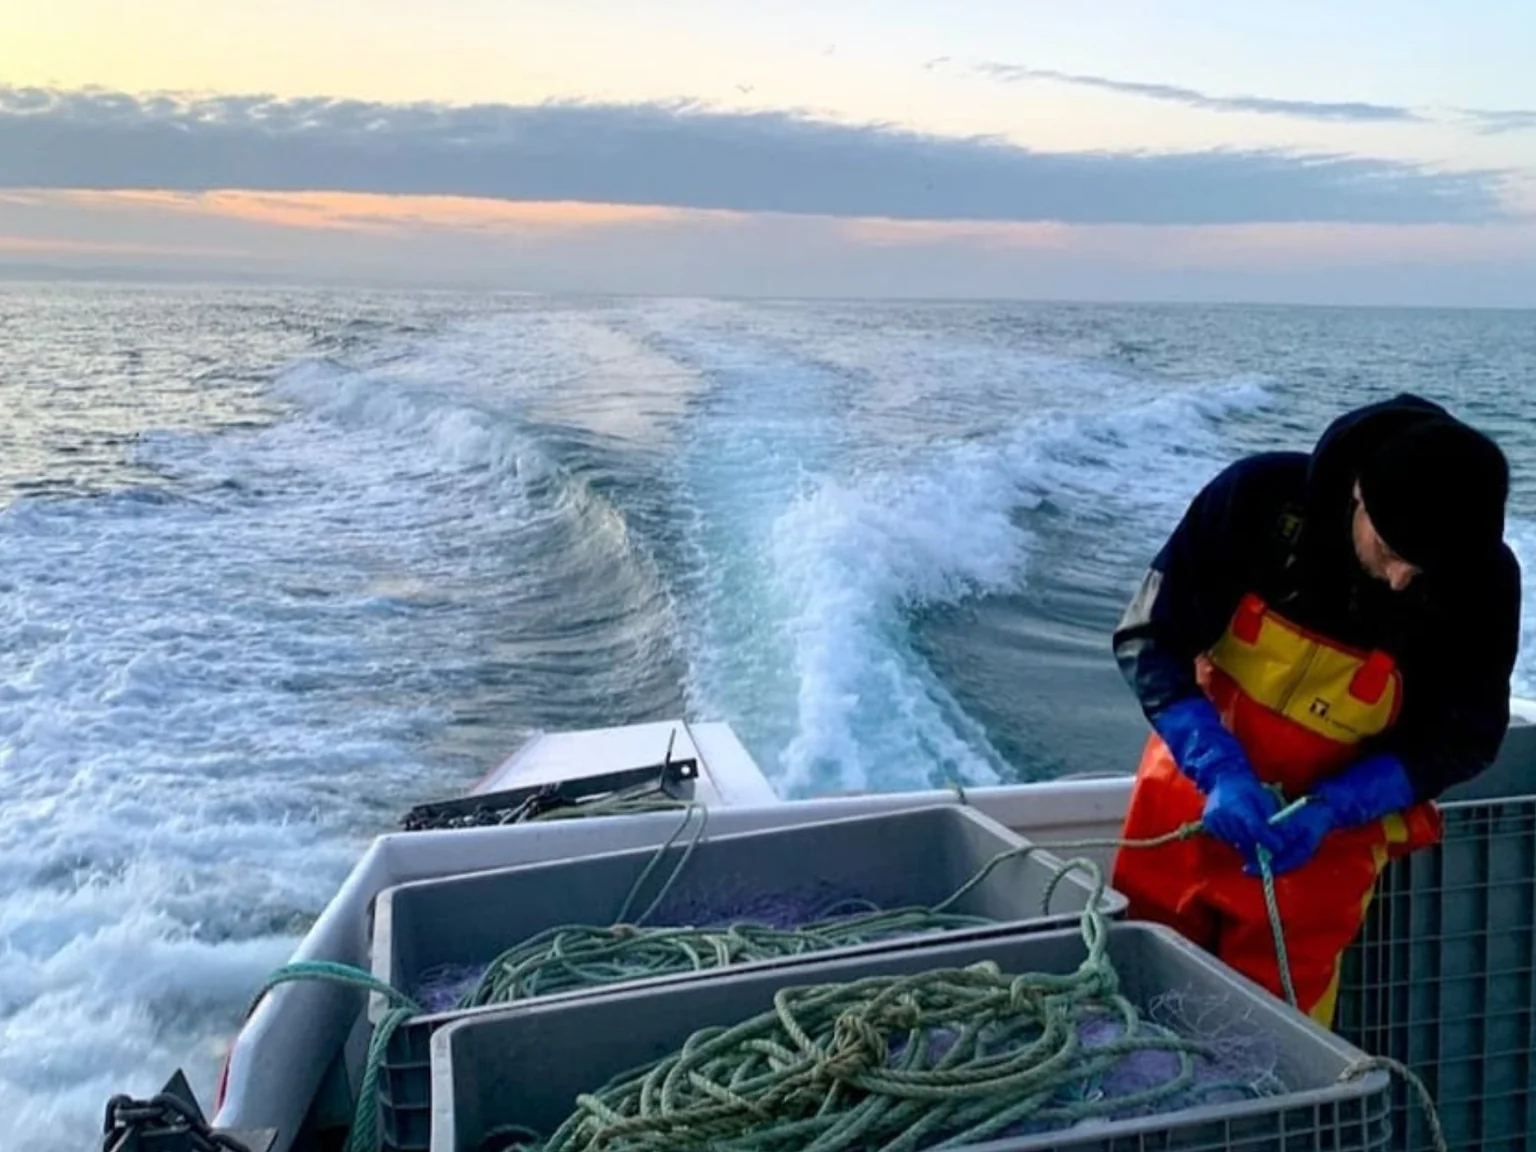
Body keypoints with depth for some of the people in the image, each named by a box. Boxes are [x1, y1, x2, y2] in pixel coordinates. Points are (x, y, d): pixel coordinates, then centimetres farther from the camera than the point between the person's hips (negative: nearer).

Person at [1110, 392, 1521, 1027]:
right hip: (1194, 786, 1)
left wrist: (1327, 810, -22)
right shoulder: (1261, 496, -21)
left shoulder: (1482, 585, -19)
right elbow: (1148, 640, -16)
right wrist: (1221, 771, -27)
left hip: (1324, 840, -1)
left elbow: (1460, 739, -8)